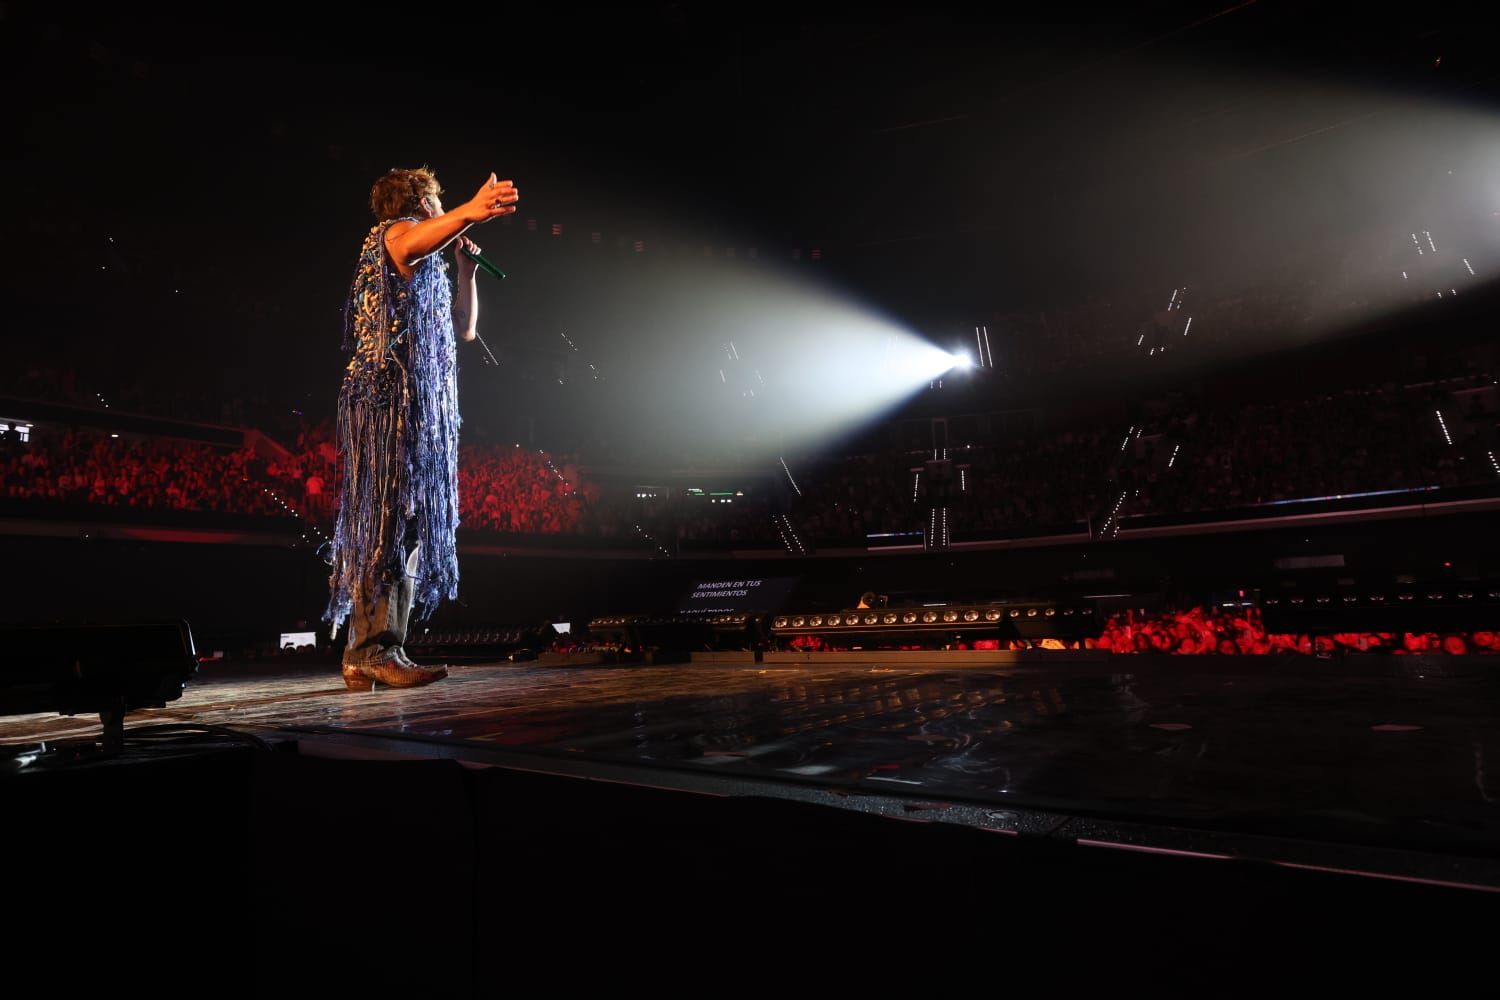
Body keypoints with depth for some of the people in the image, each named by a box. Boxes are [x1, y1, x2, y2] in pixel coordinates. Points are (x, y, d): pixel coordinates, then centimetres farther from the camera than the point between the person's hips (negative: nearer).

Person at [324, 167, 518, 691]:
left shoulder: (429, 269, 32)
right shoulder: (392, 231, 4)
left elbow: (464, 328, 32)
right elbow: (411, 243, -22)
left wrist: (465, 266, 25)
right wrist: (468, 213, -41)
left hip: (419, 405, 10)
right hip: (391, 393, -10)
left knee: (411, 519, 3)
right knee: (392, 515, -18)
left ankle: (364, 656, 4)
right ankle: (376, 648, -22)